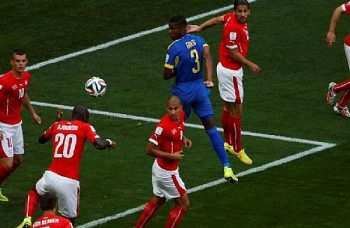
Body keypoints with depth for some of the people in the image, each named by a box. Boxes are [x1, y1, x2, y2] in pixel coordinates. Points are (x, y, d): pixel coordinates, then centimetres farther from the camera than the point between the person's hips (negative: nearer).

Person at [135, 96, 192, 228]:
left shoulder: (181, 115, -4)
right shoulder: (163, 126, -30)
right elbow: (150, 150, -25)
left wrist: (184, 139, 1)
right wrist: (171, 156, -26)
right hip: (167, 172, -9)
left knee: (158, 201, 26)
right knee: (183, 205, 3)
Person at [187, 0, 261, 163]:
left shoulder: (232, 17, 0)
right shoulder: (233, 28, -27)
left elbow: (217, 19, 16)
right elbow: (233, 53, -23)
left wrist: (199, 28, 31)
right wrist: (250, 65, -11)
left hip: (226, 69, 10)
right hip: (231, 72, -10)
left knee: (228, 107, 21)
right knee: (237, 110, -2)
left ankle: (228, 143, 34)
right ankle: (237, 149, 6)